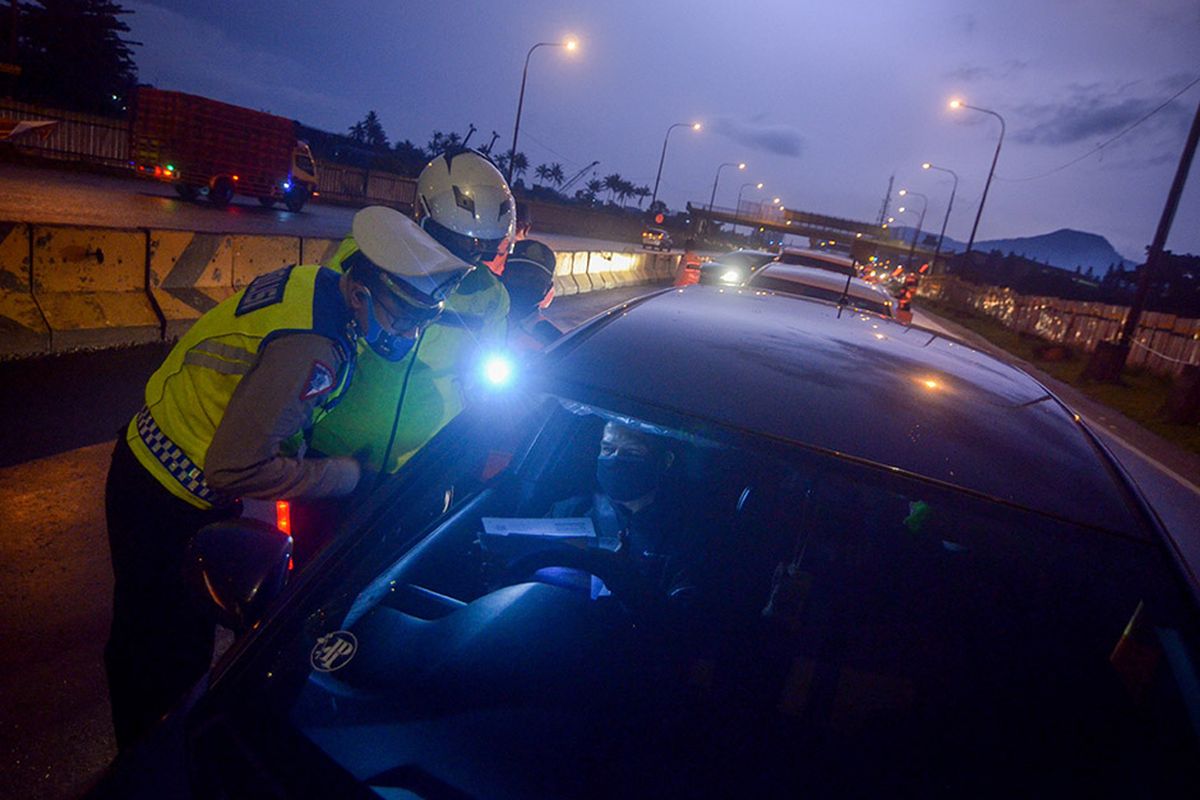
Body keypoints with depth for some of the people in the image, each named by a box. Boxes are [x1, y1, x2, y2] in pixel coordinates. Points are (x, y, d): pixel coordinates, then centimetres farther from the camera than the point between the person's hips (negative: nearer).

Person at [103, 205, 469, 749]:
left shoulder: (314, 281, -6)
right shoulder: (313, 350, -34)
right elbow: (236, 469, -30)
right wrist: (347, 474, -21)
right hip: (170, 505, -9)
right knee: (170, 659, 10)